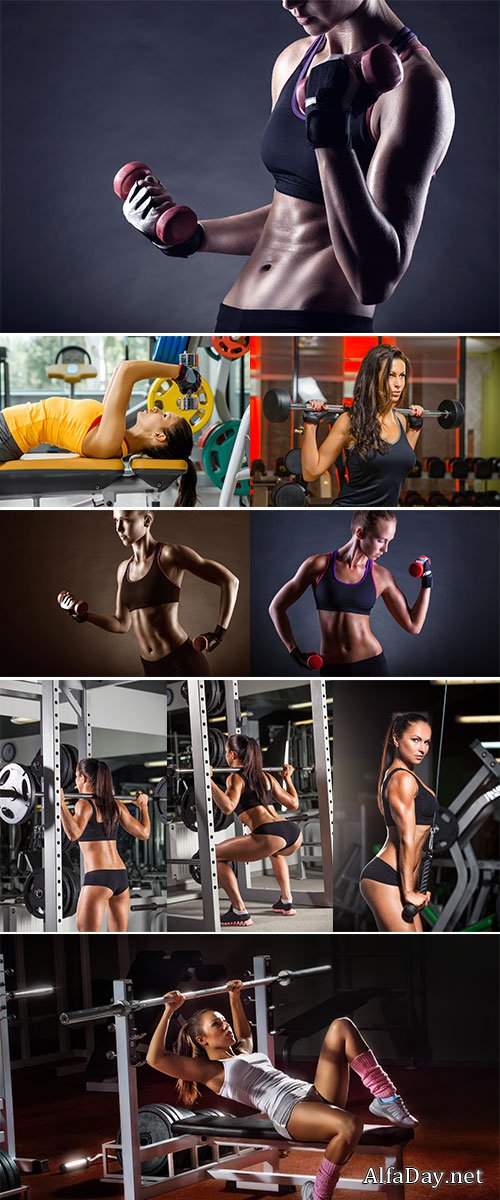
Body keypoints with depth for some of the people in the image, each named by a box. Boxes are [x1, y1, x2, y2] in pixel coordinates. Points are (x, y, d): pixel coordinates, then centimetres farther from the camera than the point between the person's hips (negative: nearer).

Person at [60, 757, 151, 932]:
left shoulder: (85, 804, -6)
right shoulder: (116, 805, 12)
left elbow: (74, 833, -25)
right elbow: (144, 833, 14)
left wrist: (61, 804, -27)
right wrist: (143, 805, 28)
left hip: (98, 877, -7)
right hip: (121, 877, 7)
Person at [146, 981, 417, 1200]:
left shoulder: (243, 1053, 30)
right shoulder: (209, 1071, 6)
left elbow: (244, 1034, 54)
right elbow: (155, 1058, -7)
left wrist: (234, 997, 46)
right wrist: (169, 1011, -7)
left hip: (318, 1096, 9)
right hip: (289, 1112, -9)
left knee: (342, 1025, -3)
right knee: (351, 1125, -40)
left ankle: (385, 1100, -9)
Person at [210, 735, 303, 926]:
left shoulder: (236, 778, 5)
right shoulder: (266, 776, 25)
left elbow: (228, 807, -14)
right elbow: (293, 804, 31)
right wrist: (288, 777, 44)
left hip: (270, 835, -8)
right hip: (294, 832, 8)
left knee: (215, 855, 5)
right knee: (275, 851, 44)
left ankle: (239, 912, -2)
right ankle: (286, 903, 34)